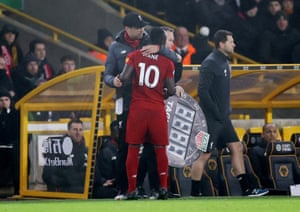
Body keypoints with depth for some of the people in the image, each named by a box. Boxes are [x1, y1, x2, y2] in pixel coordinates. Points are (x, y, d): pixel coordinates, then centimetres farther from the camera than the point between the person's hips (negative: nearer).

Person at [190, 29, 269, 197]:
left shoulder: (224, 62, 14)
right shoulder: (210, 63, -16)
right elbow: (203, 91, -21)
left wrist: (226, 111, 12)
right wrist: (216, 113, -20)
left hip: (223, 118, 10)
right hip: (211, 119, -10)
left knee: (237, 148, 9)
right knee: (204, 154, -5)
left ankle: (247, 189, 12)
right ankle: (195, 194, 1)